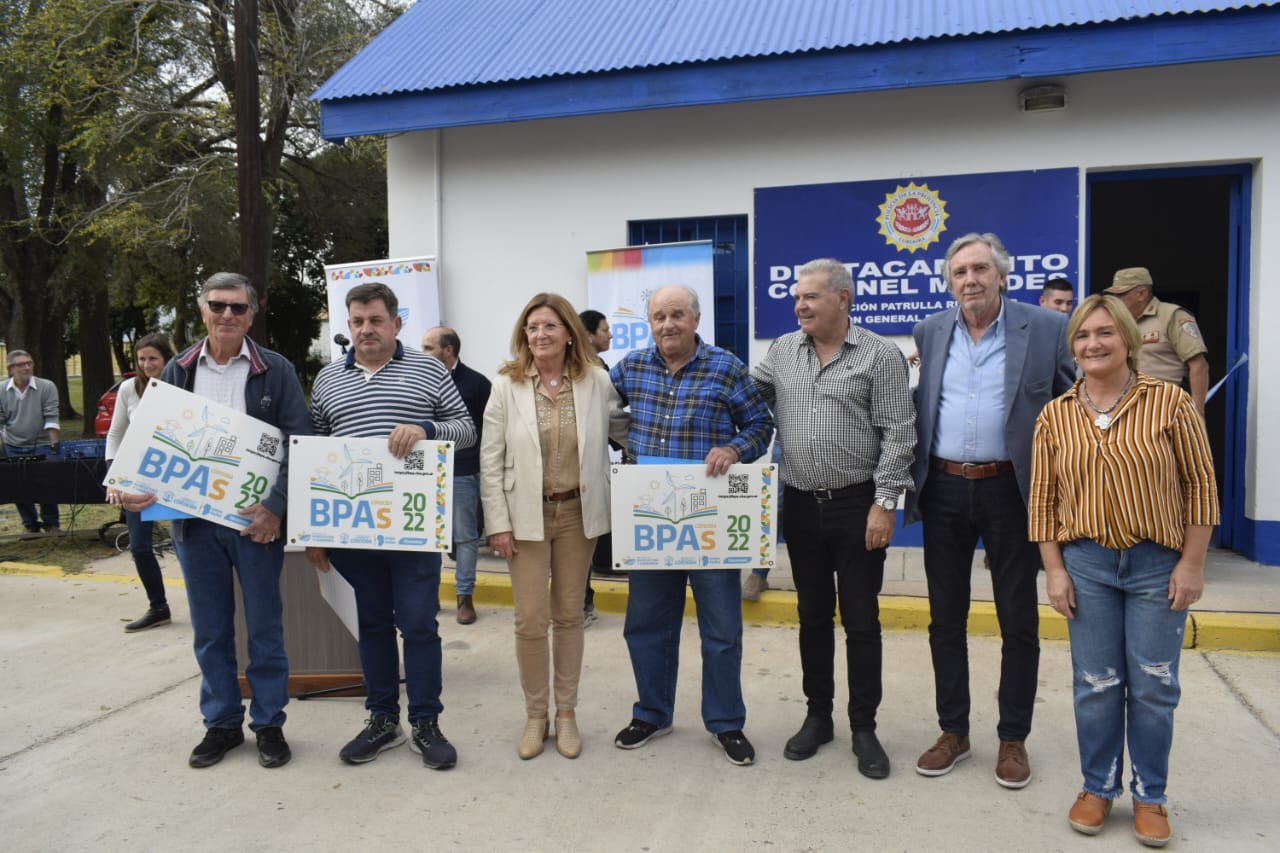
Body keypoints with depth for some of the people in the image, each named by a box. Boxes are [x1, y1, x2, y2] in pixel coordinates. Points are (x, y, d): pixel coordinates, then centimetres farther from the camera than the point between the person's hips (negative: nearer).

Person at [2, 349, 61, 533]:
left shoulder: (47, 387, -8)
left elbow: (51, 419, -10)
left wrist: (54, 445, -15)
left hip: (42, 447, -3)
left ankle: (51, 523, 13)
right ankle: (30, 525, 20)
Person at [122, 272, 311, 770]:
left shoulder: (275, 371, -2)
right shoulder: (177, 371, 7)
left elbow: (300, 445, -6)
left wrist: (275, 507, -15)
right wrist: (134, 488, -8)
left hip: (256, 519, -3)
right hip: (193, 519, 3)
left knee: (264, 625, 8)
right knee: (209, 629, 13)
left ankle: (269, 724, 23)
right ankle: (222, 723, 28)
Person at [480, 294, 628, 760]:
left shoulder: (596, 381, -2)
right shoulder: (507, 384, -4)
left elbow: (623, 430, 9)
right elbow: (491, 458, -3)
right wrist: (498, 523, -7)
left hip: (577, 513, 1)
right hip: (526, 515, -1)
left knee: (569, 616, 11)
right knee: (531, 620, 2)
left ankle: (566, 712, 27)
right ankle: (535, 715, 22)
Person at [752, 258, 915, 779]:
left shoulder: (879, 355, -7)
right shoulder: (782, 351, 7)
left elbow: (898, 435, -10)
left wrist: (885, 503, -14)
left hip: (858, 505, -4)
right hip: (801, 505, 4)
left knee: (860, 619, 5)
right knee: (812, 615, 14)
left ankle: (864, 727, 20)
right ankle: (817, 716, 28)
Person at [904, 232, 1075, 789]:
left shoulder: (1046, 329, -3)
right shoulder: (929, 332, 6)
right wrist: (912, 479, 6)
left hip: (1010, 490, -3)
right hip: (943, 491, 3)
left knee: (1019, 622, 8)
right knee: (945, 618, 11)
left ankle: (1013, 739, 25)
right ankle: (953, 732, 27)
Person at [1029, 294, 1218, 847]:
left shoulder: (1170, 403, -5)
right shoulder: (1055, 416, 0)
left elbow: (1200, 485, -3)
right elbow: (1043, 500, 3)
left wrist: (1192, 564, -6)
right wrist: (1054, 570, -1)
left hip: (1159, 563, -1)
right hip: (1087, 562, 2)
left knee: (1154, 686, 8)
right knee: (1095, 684, 10)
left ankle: (1149, 796, 26)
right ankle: (1098, 787, 28)